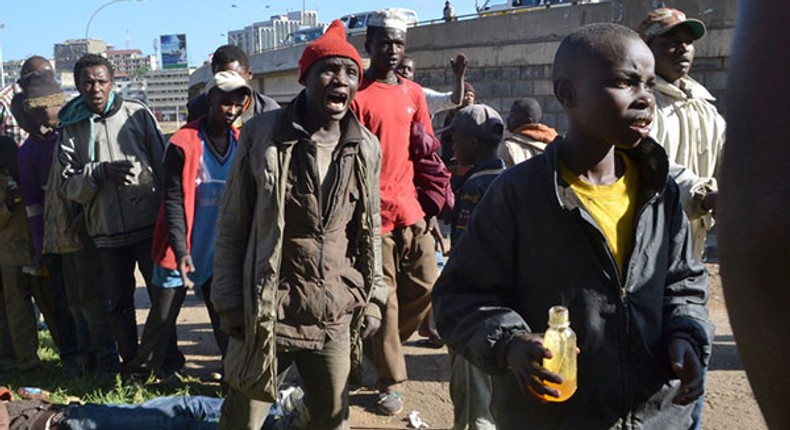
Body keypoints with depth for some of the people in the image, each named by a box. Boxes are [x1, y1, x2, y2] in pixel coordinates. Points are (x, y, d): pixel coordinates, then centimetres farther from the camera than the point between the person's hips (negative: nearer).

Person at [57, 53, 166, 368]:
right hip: (107, 232, 2)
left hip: (149, 224, -2)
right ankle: (130, 364, 27)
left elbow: (162, 163, 1)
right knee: (120, 303, 13)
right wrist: (100, 172, -17)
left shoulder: (137, 113, 0)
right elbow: (68, 185, -1)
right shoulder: (71, 129, 5)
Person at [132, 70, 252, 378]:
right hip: (182, 250, -3)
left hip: (223, 252, 4)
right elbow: (173, 201, -12)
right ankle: (142, 373, 24)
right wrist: (181, 249, -22)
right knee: (162, 319, 7)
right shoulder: (183, 144, -10)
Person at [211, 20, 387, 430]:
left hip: (335, 318, 3)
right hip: (266, 314, -2)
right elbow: (232, 225, -3)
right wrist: (230, 302, -4)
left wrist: (373, 296, 9)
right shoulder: (261, 134, -7)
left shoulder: (366, 148, 3)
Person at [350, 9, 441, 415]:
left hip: (412, 210, 6)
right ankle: (390, 381, 14)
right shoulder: (356, 95, -8)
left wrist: (431, 207, 13)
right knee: (383, 298, 0)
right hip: (375, 212, -6)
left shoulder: (413, 93, 12)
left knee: (426, 289, 9)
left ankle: (380, 347, 31)